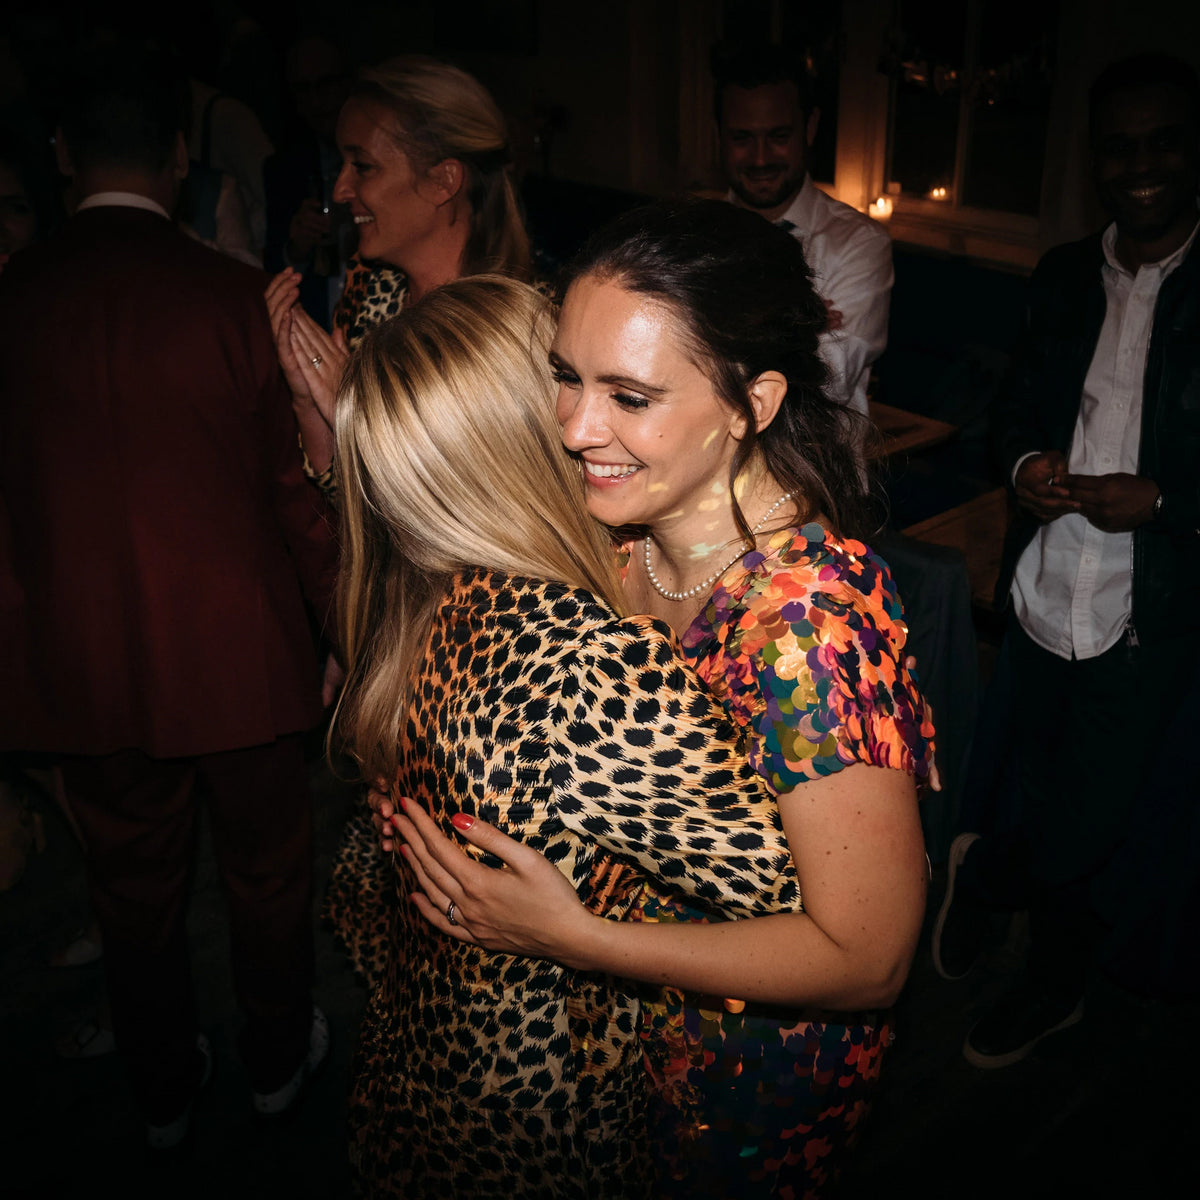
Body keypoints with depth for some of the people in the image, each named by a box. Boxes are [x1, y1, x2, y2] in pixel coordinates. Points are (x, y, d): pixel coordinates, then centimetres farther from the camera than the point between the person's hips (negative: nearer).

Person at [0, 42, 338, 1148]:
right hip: (237, 648, -2)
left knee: (135, 880, 20)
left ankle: (164, 1089, 41)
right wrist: (337, 604, 5)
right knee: (266, 863, 20)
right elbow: (295, 483, -10)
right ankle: (279, 1057, 41)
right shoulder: (234, 296, -16)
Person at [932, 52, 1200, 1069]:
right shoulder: (1062, 276, 8)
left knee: (1084, 833, 2)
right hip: (1042, 600, 4)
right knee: (1055, 814, 20)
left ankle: (982, 871, 35)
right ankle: (1055, 985, 44)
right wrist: (1026, 463, -5)